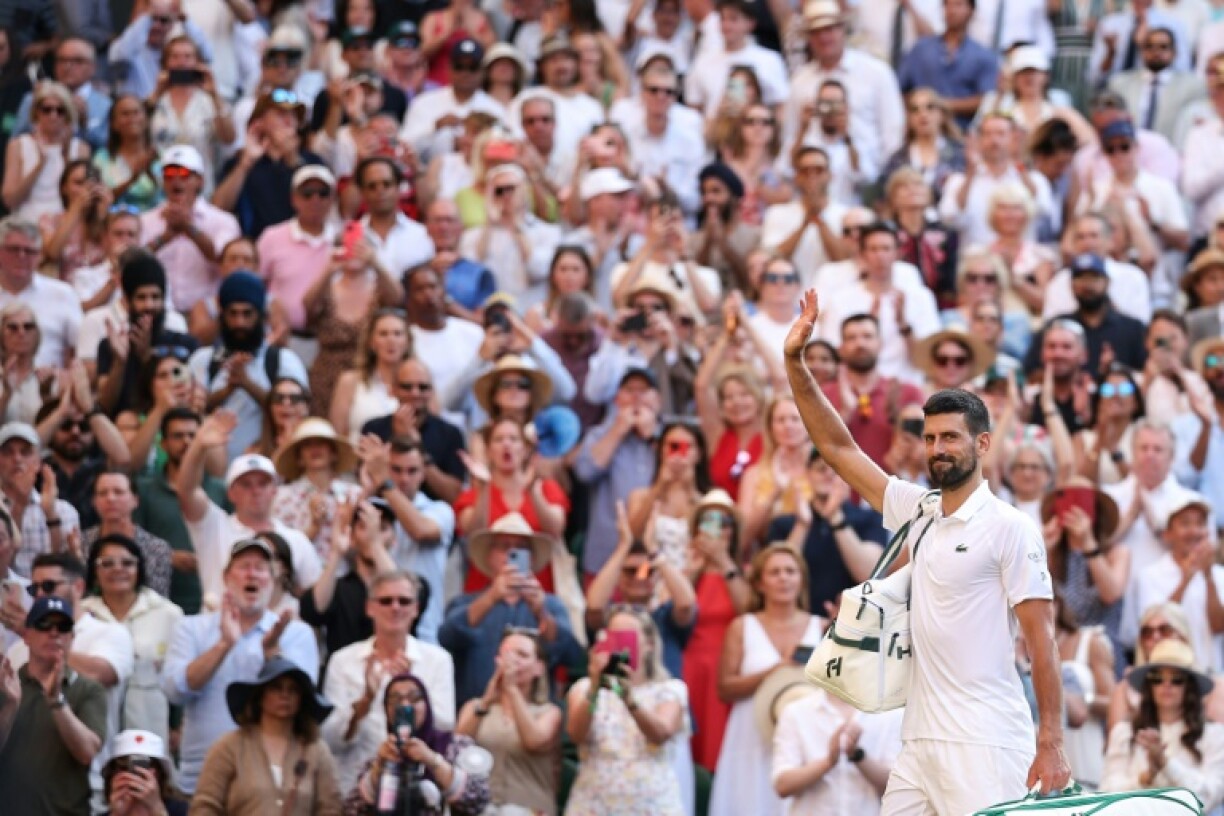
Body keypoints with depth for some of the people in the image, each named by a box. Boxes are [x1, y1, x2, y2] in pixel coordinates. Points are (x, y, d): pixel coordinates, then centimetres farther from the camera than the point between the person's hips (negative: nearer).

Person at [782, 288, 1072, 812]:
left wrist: (1051, 745, -14)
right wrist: (795, 363, 8)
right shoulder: (917, 511, 13)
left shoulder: (1009, 528, -6)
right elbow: (837, 447, 17)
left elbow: (1041, 637, -9)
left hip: (986, 749, -7)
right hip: (919, 744, 7)